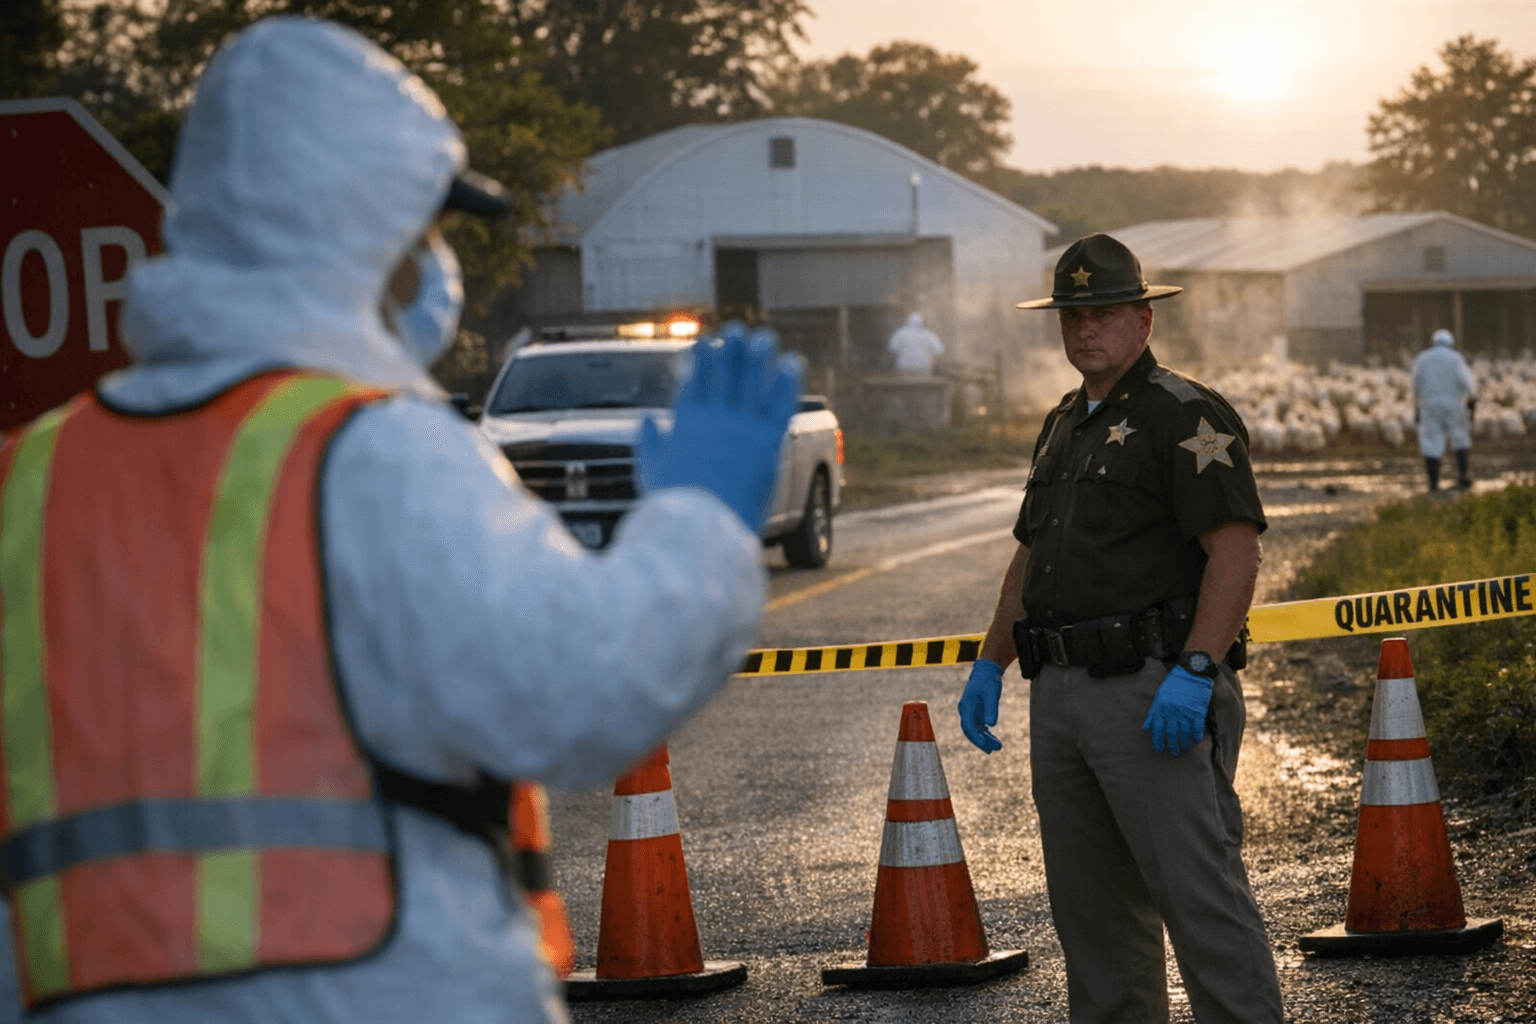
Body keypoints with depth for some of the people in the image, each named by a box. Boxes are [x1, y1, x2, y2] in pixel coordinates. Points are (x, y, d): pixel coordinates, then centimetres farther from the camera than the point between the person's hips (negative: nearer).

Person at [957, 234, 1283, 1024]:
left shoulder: (1185, 415, -7)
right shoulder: (1064, 425, 20)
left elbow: (1236, 550, -16)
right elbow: (1030, 554, 27)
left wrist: (1195, 672, -24)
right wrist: (990, 665, 20)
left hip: (1153, 694, -9)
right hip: (1062, 693, 9)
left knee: (1197, 889, -11)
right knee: (1088, 903, 12)